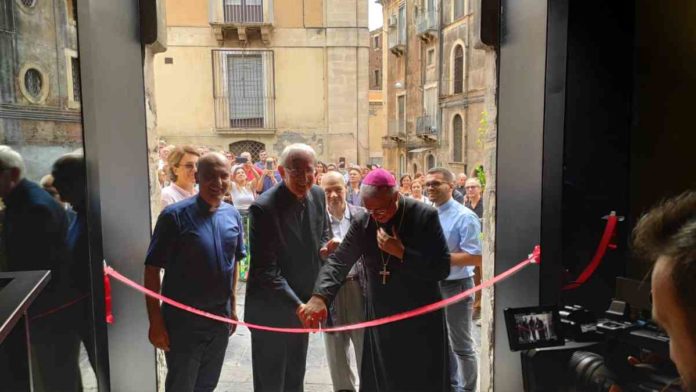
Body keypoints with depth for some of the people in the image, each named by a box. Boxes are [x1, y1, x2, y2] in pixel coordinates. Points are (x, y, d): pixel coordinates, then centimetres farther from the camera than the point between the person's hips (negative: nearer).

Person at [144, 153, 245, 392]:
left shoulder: (233, 215, 0)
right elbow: (152, 269, -13)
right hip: (182, 319, -5)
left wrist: (232, 307, 11)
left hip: (220, 318, 5)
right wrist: (155, 321, -14)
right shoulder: (175, 216, -15)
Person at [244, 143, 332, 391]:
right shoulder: (263, 208, -23)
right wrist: (297, 306, -30)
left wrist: (325, 247, -10)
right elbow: (265, 270, -25)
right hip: (271, 310, -6)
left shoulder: (318, 195, -4)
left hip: (303, 303, 6)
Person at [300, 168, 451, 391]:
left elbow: (442, 269, -15)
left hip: (421, 321, -3)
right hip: (380, 321, 3)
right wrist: (319, 297, -27)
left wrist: (401, 252, -25)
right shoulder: (362, 224, -4)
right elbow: (339, 261, -10)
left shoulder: (425, 217, -14)